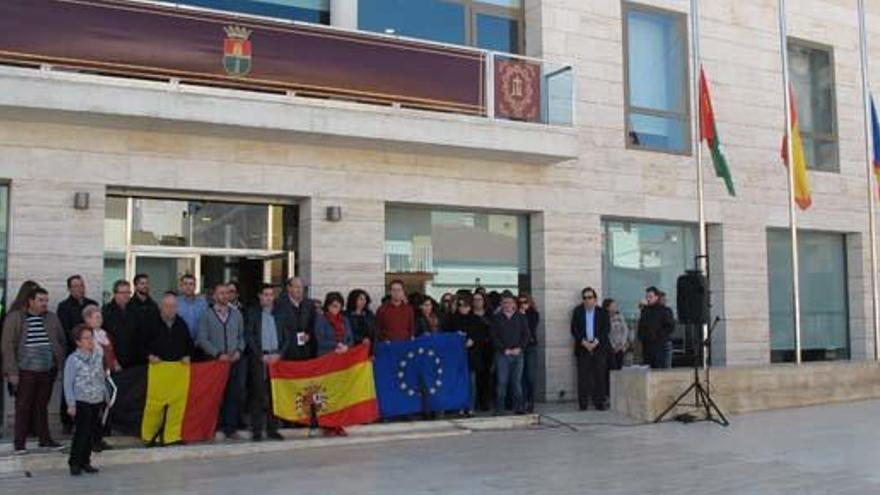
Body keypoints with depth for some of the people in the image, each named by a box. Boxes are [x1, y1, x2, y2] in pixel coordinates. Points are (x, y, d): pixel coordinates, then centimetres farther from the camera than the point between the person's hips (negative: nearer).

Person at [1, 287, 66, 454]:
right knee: (23, 407, 1)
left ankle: (45, 438, 20)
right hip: (25, 371, -3)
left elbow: (61, 341, 14)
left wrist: (61, 363, 6)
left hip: (48, 371, 3)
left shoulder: (52, 318, 9)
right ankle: (19, 443, 10)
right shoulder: (14, 318, -3)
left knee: (42, 405, 12)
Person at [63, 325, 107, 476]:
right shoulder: (73, 359, -10)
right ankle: (74, 463, 7)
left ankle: (85, 462, 20)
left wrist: (106, 396, 17)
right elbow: (68, 383, -9)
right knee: (81, 433, -5)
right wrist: (71, 404, -13)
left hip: (97, 401, 5)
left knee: (91, 433, 10)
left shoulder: (98, 356, 7)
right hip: (81, 402, -5)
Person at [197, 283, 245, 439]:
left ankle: (230, 428, 5)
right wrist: (218, 354, -10)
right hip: (215, 360, -2)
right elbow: (202, 339, -2)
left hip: (235, 360, 2)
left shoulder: (237, 314, 13)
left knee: (234, 394, -2)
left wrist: (239, 350, -4)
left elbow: (242, 336, 14)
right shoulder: (207, 315, 4)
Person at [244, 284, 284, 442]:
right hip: (258, 358, -3)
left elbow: (286, 337, 12)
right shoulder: (252, 313, 5)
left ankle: (272, 429, 9)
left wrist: (279, 354, -3)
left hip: (276, 357, 3)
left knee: (275, 394, 2)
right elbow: (248, 337, -1)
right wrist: (261, 356, -8)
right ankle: (257, 431, 0)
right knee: (258, 395, -4)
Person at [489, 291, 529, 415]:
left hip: (517, 353, 2)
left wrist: (519, 348, -5)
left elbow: (526, 334, 8)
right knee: (501, 382, -5)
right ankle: (499, 409, -1)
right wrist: (504, 349, -9)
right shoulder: (496, 318, 3)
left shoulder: (520, 317, 9)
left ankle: (518, 407, 8)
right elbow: (494, 336, 0)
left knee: (517, 381, 3)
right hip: (502, 354, -2)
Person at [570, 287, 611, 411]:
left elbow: (606, 328, 1)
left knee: (599, 376, -2)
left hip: (599, 348, 0)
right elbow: (574, 329, 3)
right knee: (583, 376, -2)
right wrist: (584, 342, -9)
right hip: (583, 348, 0)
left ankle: (599, 402, 3)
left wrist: (596, 342, -10)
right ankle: (583, 403, 1)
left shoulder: (602, 312, 6)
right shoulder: (578, 311, 8)